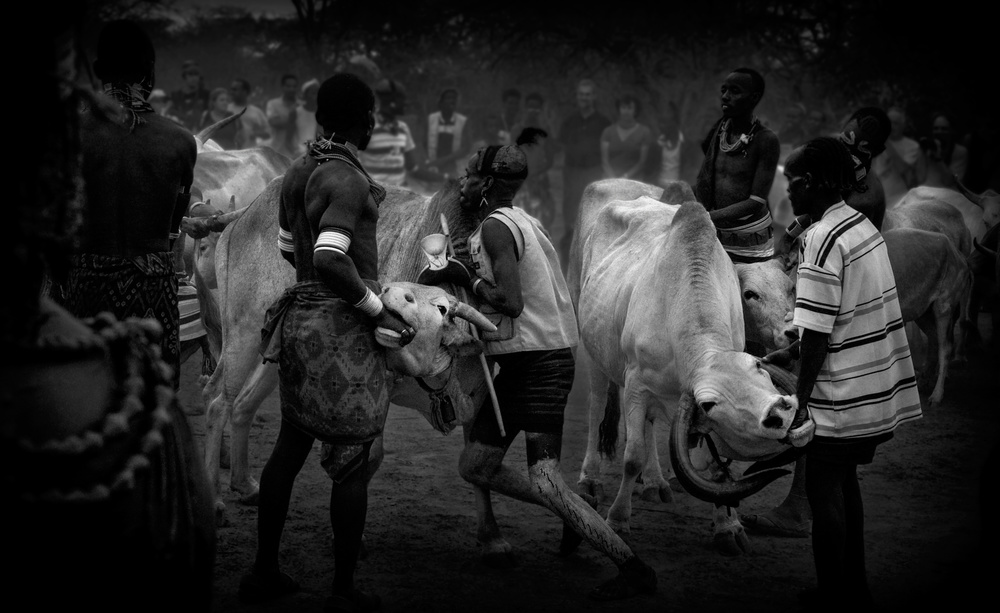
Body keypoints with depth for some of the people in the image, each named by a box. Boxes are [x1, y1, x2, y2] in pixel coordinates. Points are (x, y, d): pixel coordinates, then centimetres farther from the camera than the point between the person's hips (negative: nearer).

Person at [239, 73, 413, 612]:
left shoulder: (298, 172, 9)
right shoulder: (348, 181, -18)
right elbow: (330, 261, -27)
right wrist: (379, 311, -17)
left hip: (300, 318, 9)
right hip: (342, 326, -9)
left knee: (290, 445, 16)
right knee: (353, 460, 0)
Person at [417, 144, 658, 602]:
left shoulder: (496, 226, -14)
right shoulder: (517, 221, 16)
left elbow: (510, 303, -23)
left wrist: (465, 276, -11)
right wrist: (445, 276, 13)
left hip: (540, 362, -10)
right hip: (519, 362, 10)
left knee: (546, 483, -17)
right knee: (474, 467, 13)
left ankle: (634, 568, -14)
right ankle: (571, 517, 21)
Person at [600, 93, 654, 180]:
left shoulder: (644, 132, 7)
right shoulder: (608, 131, 11)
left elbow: (642, 162, 3)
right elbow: (604, 160, 6)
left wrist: (625, 177, -8)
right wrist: (613, 178, -9)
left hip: (634, 180, -1)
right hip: (610, 179, 1)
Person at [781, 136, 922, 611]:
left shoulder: (822, 239, -18)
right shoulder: (862, 225, 9)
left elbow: (817, 332, -19)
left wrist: (801, 399, -13)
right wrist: (790, 352, 21)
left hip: (842, 395, -9)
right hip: (877, 389, 9)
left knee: (825, 493, 3)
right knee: (844, 485, 19)